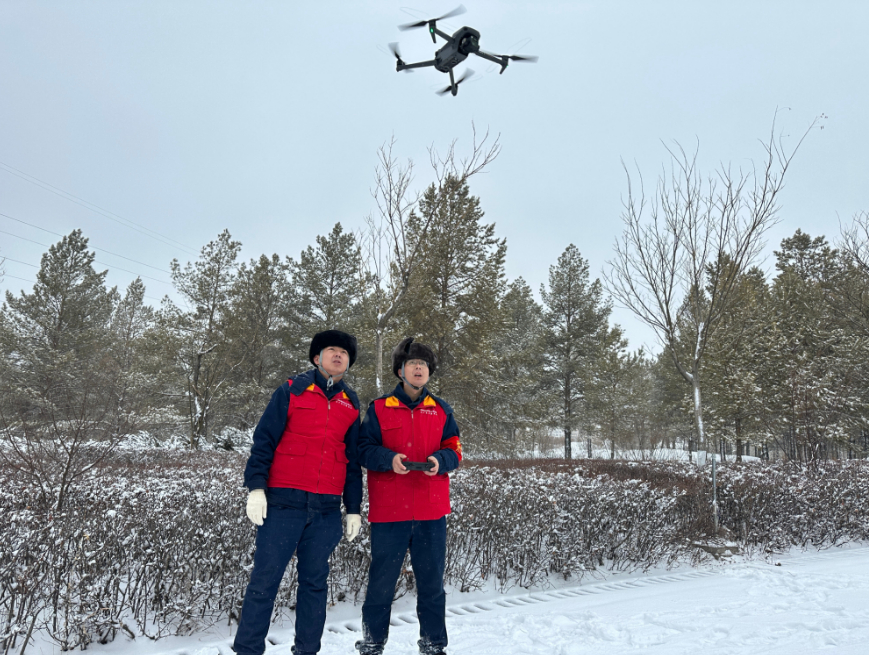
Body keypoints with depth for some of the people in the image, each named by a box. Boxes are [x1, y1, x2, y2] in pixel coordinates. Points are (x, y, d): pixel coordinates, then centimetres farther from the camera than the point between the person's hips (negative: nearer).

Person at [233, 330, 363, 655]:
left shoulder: (351, 404, 13)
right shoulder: (291, 391, 3)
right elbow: (263, 440, -1)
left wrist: (354, 509, 13)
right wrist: (256, 487, -10)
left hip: (327, 510, 3)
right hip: (283, 504, -3)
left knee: (314, 582, 10)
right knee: (265, 579, 0)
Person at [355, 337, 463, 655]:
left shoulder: (441, 410, 11)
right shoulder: (379, 408, 3)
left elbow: (454, 450, 9)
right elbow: (364, 449, 1)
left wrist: (439, 460, -12)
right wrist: (389, 459, -17)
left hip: (431, 510, 2)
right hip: (389, 510, -2)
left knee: (432, 581, 10)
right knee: (382, 580, 5)